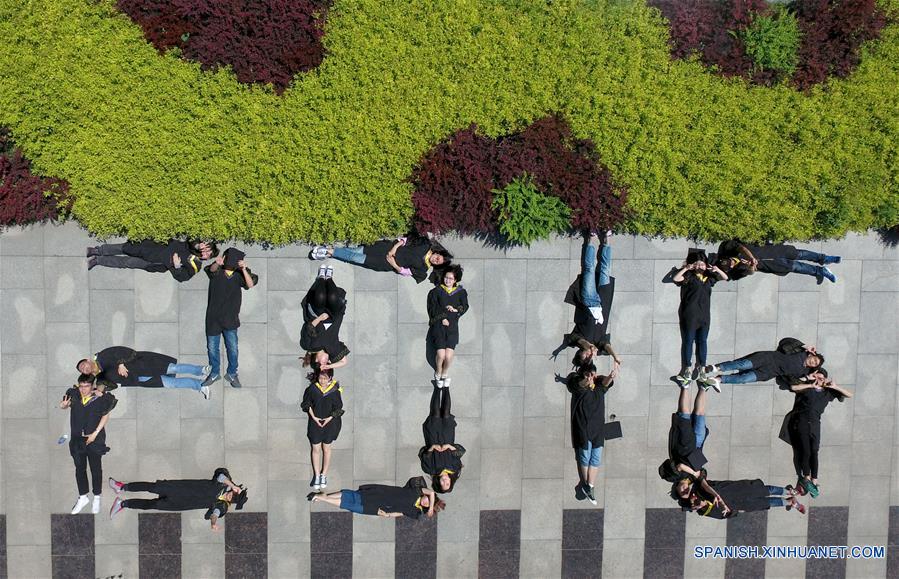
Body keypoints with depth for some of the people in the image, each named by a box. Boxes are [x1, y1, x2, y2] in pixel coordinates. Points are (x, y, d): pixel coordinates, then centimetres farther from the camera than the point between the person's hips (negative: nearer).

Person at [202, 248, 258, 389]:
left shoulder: (239, 274, -4)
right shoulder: (217, 270, -7)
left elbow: (250, 284, -20)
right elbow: (212, 269, -31)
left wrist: (244, 270, -38)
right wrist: (217, 263, -56)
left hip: (230, 318, 0)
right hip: (213, 317, 0)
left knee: (233, 348, 4)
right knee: (212, 348, 11)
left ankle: (232, 374, 24)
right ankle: (215, 373, 30)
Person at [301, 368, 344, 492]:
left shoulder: (335, 390, -12)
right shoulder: (312, 388, -11)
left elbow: (338, 407, -3)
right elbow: (307, 404, -1)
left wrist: (329, 418, -14)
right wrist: (314, 417, -10)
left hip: (330, 422, 0)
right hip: (315, 422, 0)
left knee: (326, 449, 11)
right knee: (316, 449, 5)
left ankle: (324, 475, 24)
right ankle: (317, 476, 15)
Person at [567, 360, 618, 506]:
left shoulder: (599, 386, 3)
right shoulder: (578, 385, -7)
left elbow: (606, 382, -19)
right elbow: (580, 384, -30)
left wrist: (610, 377, -43)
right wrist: (587, 380, -54)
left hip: (598, 428, 4)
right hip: (582, 428, -4)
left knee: (596, 459, 3)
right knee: (584, 458, 3)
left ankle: (589, 488, 9)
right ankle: (585, 485, 19)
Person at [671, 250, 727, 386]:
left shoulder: (709, 277, 15)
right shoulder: (689, 276, 0)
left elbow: (725, 277, 24)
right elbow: (676, 278, -16)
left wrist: (717, 270, 6)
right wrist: (686, 268, -16)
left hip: (705, 315, 5)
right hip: (689, 315, -5)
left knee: (702, 341, 8)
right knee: (688, 341, -5)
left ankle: (700, 367, 17)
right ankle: (685, 369, -4)